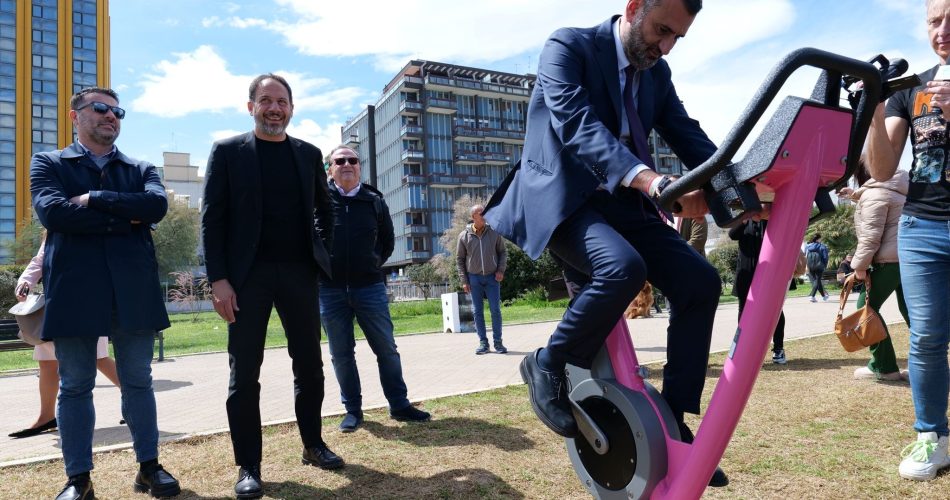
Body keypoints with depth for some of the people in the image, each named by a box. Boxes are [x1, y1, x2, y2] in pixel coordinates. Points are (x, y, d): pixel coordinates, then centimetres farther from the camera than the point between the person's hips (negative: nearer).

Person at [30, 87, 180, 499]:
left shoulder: (141, 169, 16)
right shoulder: (48, 163, 11)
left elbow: (156, 205, -6)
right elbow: (52, 211, -9)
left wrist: (94, 199, -9)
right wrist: (125, 218, -8)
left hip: (133, 288, 2)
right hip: (74, 288, -1)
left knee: (138, 382, 7)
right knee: (74, 386, 6)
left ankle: (149, 467, 18)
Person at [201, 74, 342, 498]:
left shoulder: (309, 154, 11)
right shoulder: (228, 151, 2)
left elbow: (323, 209, 21)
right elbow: (213, 219, -3)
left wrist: (321, 252, 9)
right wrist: (218, 279, -11)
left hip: (300, 272, 3)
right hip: (248, 274, -3)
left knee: (309, 365, 9)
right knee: (245, 374, 2)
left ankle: (313, 445, 26)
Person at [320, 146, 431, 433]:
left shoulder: (374, 201, 5)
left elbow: (388, 240, 16)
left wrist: (373, 265, 9)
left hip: (370, 287, 1)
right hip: (330, 290, -1)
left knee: (387, 349, 5)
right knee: (341, 354, 8)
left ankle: (399, 406, 18)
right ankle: (352, 409, 21)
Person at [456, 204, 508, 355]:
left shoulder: (494, 232, -2)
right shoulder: (464, 236, -3)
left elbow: (503, 252, 7)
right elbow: (459, 259, 2)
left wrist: (501, 270, -6)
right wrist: (464, 280, -2)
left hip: (492, 277, 0)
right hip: (474, 278, 0)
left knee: (495, 310, 0)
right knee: (477, 311, 3)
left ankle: (498, 341, 11)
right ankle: (483, 342, 12)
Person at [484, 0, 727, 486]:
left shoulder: (657, 72, 13)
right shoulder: (568, 46, -9)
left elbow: (687, 134, 6)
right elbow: (577, 125, -26)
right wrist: (652, 181, -40)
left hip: (623, 204, 7)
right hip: (561, 197, -7)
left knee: (699, 281, -10)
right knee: (623, 268, -34)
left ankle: (672, 418, 2)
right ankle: (548, 366, -9)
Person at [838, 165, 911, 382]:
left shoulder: (874, 193, -12)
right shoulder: (897, 188, 16)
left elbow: (871, 236, -18)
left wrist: (860, 265, -13)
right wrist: (855, 194, 32)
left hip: (890, 261, -9)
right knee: (909, 310, 13)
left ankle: (883, 367, 1)